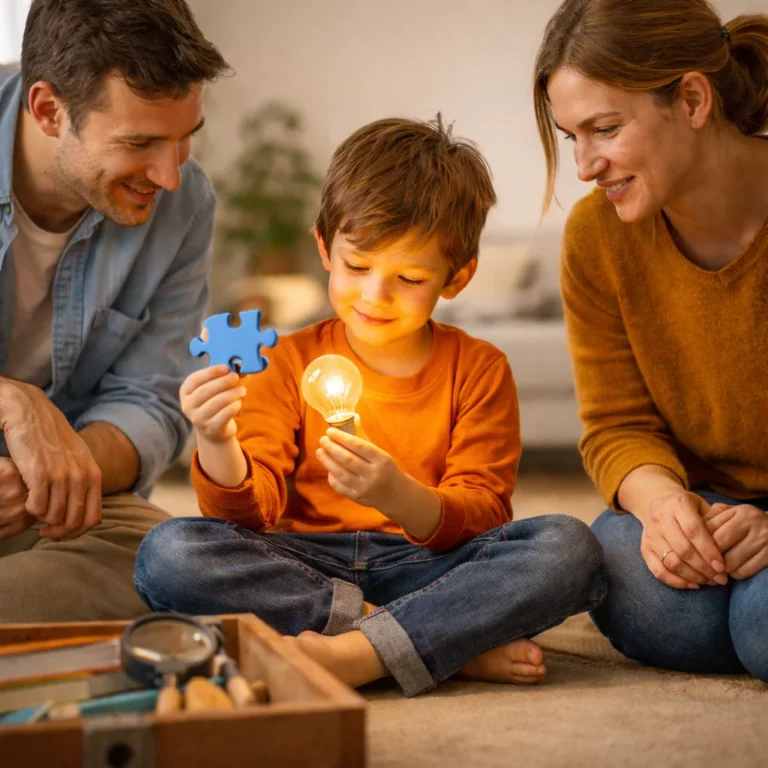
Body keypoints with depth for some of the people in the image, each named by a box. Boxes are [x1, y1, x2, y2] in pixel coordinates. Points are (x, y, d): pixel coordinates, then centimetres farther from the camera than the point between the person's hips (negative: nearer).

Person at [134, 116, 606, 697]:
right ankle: (454, 643, -26)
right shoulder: (291, 361, 7)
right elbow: (252, 512, -1)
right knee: (169, 553, -27)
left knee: (568, 548, -27)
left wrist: (401, 498, -26)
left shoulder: (479, 369, 5)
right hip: (302, 569, 1)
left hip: (428, 569, -1)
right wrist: (218, 446, -24)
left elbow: (481, 519, -4)